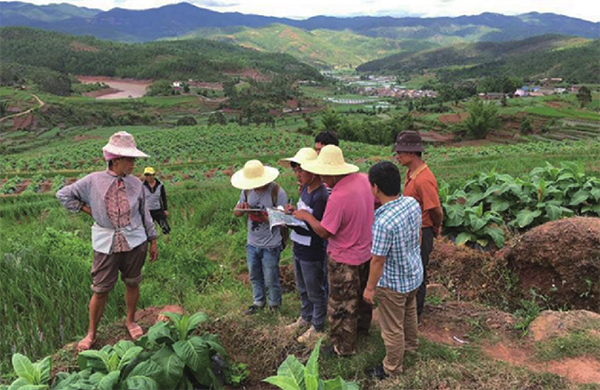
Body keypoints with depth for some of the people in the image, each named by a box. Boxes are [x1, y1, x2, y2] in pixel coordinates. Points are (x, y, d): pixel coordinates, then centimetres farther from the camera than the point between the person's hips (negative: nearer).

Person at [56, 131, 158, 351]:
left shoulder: (135, 184, 2)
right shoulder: (94, 181, -4)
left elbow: (145, 214, 9)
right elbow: (63, 195, 6)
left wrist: (153, 241, 11)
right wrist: (86, 209, 0)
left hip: (135, 242, 2)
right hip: (106, 244, -1)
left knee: (132, 284, 13)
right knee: (100, 290, 4)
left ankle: (131, 321, 36)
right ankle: (91, 333, 22)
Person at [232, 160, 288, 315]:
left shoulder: (277, 192, -21)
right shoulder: (247, 190, -4)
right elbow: (237, 212, 3)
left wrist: (262, 217, -34)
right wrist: (241, 209, -21)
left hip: (270, 246, -5)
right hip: (252, 243, 5)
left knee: (270, 280, 10)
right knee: (254, 276, 21)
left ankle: (274, 305, 35)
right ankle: (259, 302, 44)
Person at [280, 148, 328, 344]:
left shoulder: (320, 196, -25)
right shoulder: (306, 188, 3)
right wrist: (293, 213, -6)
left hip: (312, 252, -9)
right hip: (299, 247, 9)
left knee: (315, 292, 11)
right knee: (303, 288, 26)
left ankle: (318, 328, 30)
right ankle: (306, 318, 47)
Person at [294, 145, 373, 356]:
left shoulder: (337, 198, -33)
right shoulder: (363, 179, -10)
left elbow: (324, 232, -24)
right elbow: (373, 203, 9)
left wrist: (306, 216, -10)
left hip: (344, 260, -8)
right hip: (366, 251, 8)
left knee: (341, 305, 12)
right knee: (362, 293, 29)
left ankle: (343, 347, 28)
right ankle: (362, 326, 52)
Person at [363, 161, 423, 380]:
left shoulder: (384, 222, -36)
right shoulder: (413, 203, -14)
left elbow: (378, 261, -25)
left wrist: (370, 287, -11)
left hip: (393, 283, -8)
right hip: (415, 273, 8)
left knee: (392, 328, 16)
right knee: (409, 311, 33)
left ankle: (392, 368, 37)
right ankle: (411, 343, 59)